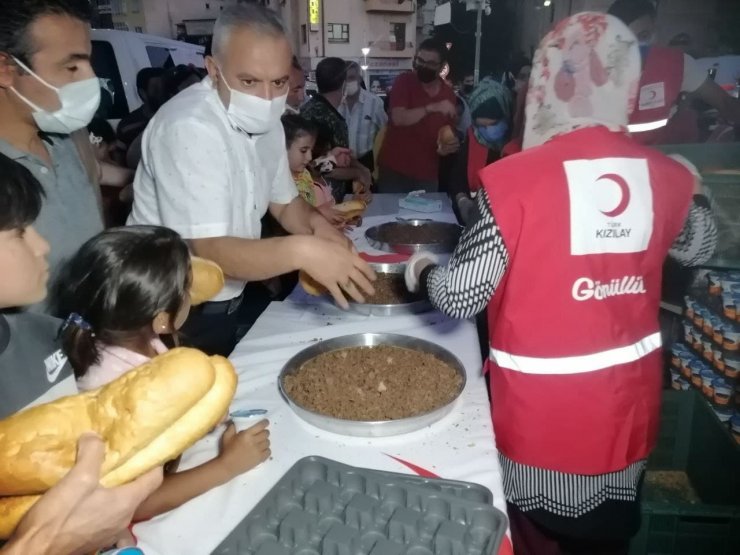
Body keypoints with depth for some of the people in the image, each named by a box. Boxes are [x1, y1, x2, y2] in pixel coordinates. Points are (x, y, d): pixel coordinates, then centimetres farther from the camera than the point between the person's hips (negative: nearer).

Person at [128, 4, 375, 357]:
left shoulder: (265, 121, 0)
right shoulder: (189, 127, -25)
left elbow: (284, 202, 10)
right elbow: (207, 251, -30)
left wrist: (315, 223, -11)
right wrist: (301, 250, -44)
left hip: (233, 300, 8)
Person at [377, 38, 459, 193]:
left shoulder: (448, 94, 6)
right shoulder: (404, 81, -5)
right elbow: (398, 118, -19)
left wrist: (449, 146, -10)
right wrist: (431, 108, -28)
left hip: (427, 174, 3)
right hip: (394, 169, -3)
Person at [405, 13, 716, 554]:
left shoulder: (516, 178, -20)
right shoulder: (666, 176, -5)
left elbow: (461, 297, -18)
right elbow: (699, 246, 15)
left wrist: (422, 269, 3)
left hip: (543, 411, -4)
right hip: (627, 404, 5)